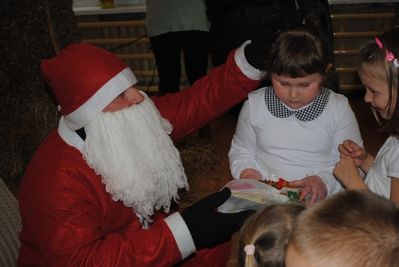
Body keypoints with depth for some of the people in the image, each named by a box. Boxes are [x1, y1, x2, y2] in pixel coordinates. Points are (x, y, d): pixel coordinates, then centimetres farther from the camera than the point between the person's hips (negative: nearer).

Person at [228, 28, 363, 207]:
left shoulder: (338, 109, 0)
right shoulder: (255, 105, 4)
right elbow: (241, 150, 16)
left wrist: (324, 181, -15)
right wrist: (247, 172, -5)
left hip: (318, 198, 0)